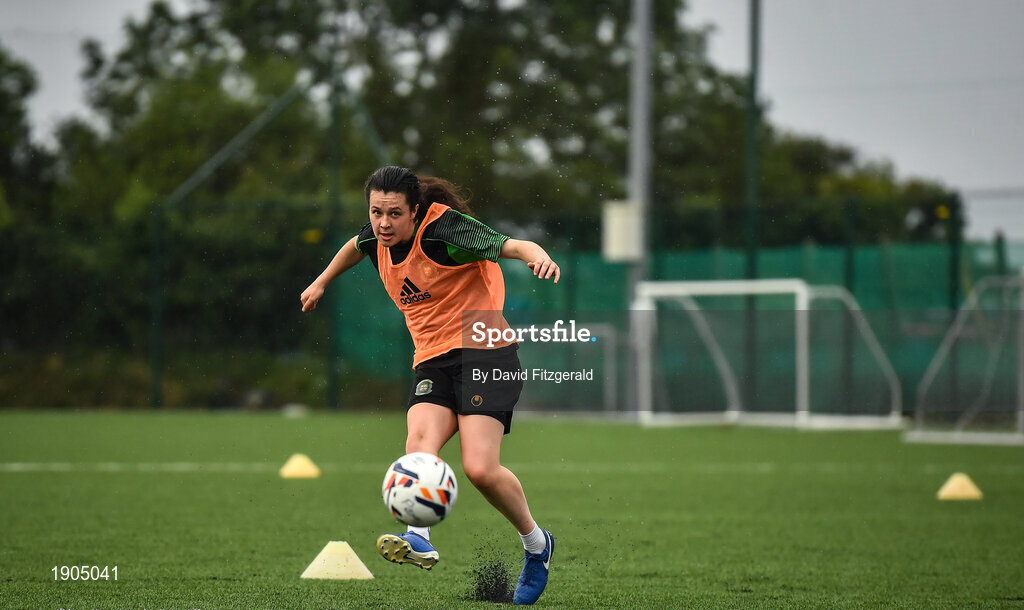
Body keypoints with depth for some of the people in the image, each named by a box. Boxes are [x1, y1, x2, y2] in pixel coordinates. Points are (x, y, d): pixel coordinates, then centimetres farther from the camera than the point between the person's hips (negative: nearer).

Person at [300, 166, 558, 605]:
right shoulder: (379, 236, 8)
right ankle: (419, 539, -48)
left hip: (484, 352, -6)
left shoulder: (444, 227, -13)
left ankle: (536, 544, 6)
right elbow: (357, 245, 34)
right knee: (420, 442, -26)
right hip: (432, 361, 6)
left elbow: (508, 245, -25)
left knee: (480, 468, -20)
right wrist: (322, 282, 47)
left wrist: (536, 254, -46)